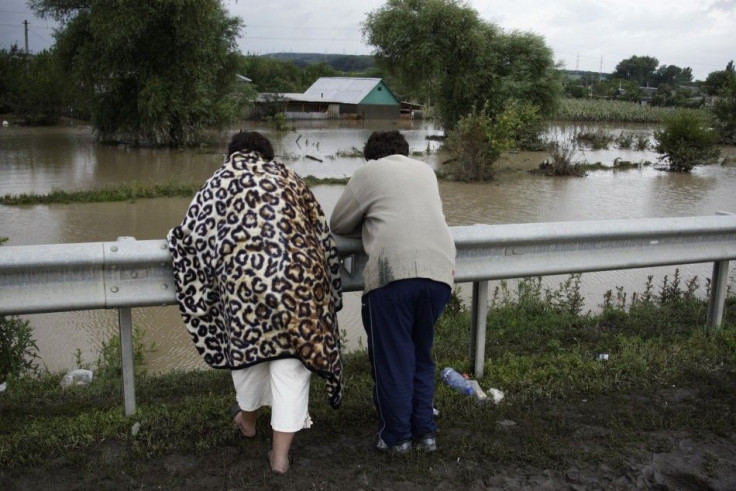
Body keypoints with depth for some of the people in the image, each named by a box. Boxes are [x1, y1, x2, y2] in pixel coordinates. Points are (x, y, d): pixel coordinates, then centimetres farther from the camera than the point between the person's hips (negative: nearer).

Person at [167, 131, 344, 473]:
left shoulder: (221, 179, 13)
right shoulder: (288, 176, 19)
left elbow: (193, 231, 10)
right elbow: (321, 231, 19)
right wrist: (321, 284, 29)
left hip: (246, 275, -1)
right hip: (299, 274, 1)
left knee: (248, 342, 22)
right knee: (291, 358, 7)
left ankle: (248, 418, 45)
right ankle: (280, 453, 10)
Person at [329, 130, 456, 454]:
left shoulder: (369, 172, 13)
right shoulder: (425, 171, 27)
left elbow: (338, 224, 17)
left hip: (394, 272, -5)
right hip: (440, 271, 5)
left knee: (391, 358, 7)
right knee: (421, 354, 18)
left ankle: (396, 436, 15)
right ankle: (425, 431, 22)